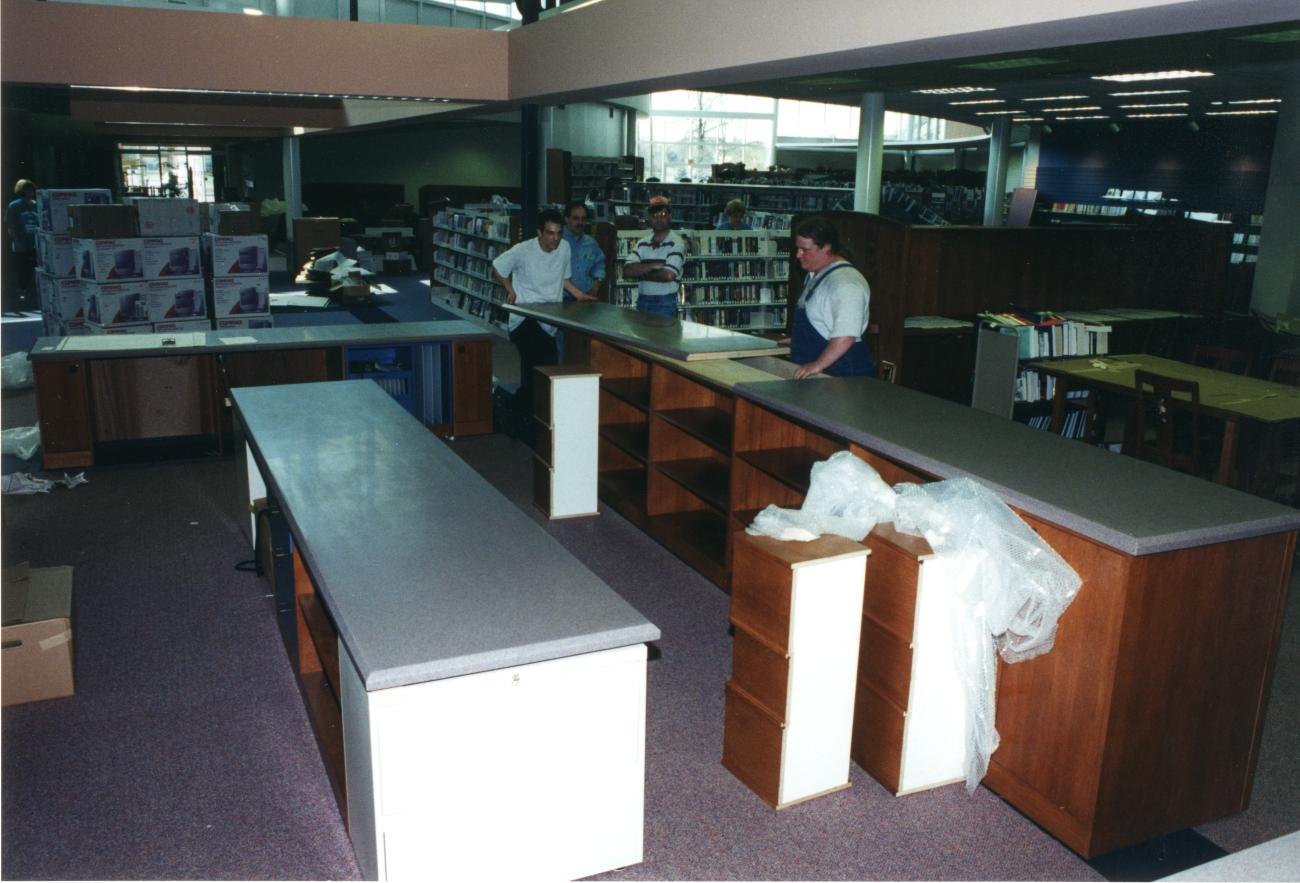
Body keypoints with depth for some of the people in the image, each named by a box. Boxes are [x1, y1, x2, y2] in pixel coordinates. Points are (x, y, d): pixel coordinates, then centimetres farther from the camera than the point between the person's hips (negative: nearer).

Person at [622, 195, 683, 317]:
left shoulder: (676, 244, -6)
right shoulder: (642, 244, 9)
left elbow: (668, 275, -19)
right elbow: (627, 271, -3)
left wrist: (640, 273, -5)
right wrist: (654, 265, -14)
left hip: (665, 304, -5)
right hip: (642, 302, 5)